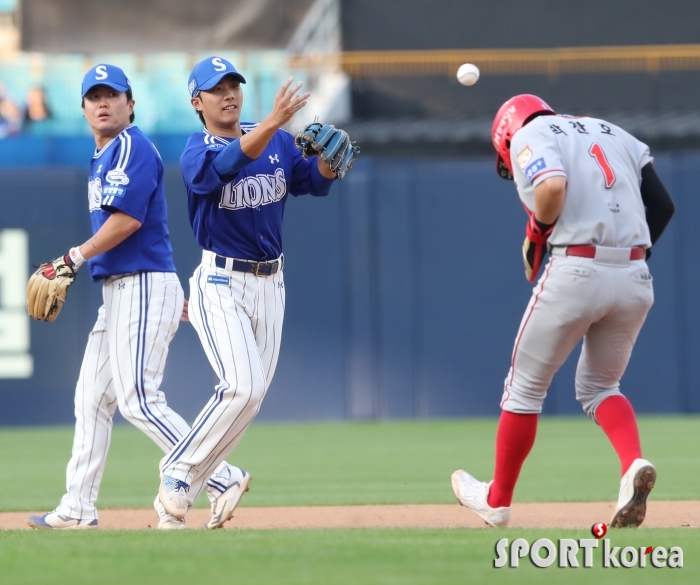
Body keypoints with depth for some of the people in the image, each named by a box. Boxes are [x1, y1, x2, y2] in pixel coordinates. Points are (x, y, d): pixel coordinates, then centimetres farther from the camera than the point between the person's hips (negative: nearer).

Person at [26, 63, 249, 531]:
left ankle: (222, 479, -14)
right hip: (118, 291, 10)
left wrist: (74, 259, -17)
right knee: (92, 399, 11)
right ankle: (78, 508, 15)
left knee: (139, 400, -15)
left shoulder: (132, 148, -11)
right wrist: (173, 292, 25)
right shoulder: (103, 158, 20)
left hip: (144, 288, -10)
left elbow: (128, 219, -22)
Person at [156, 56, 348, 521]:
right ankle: (178, 472, -4)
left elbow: (315, 181, -1)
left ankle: (182, 483, 16)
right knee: (242, 388, -20)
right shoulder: (196, 154, -12)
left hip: (270, 285, 6)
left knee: (250, 396, 5)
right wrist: (272, 122, -47)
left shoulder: (277, 141, 6)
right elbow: (229, 163, -33)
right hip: (221, 285, -6)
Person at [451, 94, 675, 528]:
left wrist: (536, 235, -2)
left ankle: (498, 500, 23)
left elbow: (552, 186, -18)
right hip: (636, 278, 5)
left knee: (525, 386, 13)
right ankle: (634, 465, -8)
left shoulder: (529, 134, 5)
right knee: (599, 386, 21)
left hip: (576, 271, -5)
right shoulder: (615, 134, 23)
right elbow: (663, 204, 12)